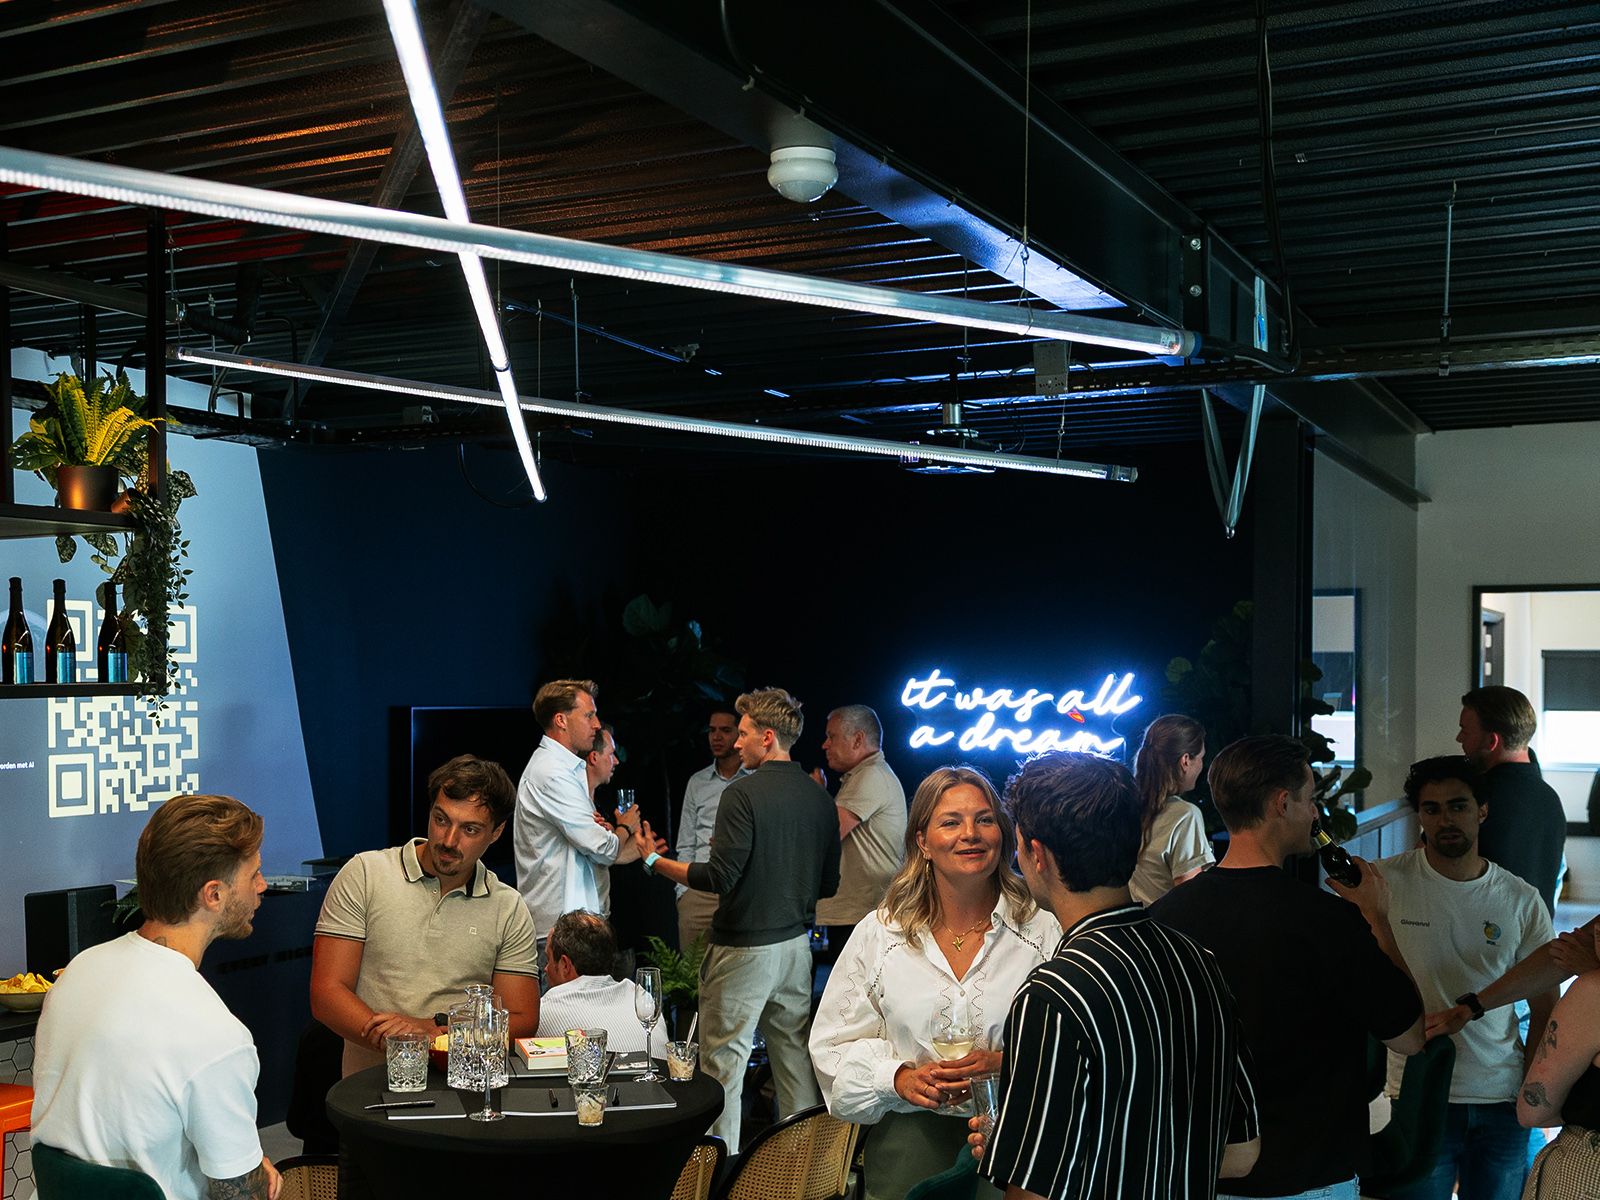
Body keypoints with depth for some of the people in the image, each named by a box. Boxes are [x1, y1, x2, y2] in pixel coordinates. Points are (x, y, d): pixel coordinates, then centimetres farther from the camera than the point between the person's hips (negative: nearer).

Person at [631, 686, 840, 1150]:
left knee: (723, 1063, 2)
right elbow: (829, 883, 10)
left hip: (745, 949, -7)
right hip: (796, 944, 7)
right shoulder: (819, 798, 5)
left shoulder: (743, 794, -15)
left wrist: (654, 861, -9)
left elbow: (721, 877, -20)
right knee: (795, 1055, 16)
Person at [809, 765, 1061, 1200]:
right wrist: (898, 1078, -13)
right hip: (908, 1144, 1)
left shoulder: (1042, 932, -1)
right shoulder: (878, 933, 2)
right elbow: (834, 1044, 4)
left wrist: (1007, 1064, -18)